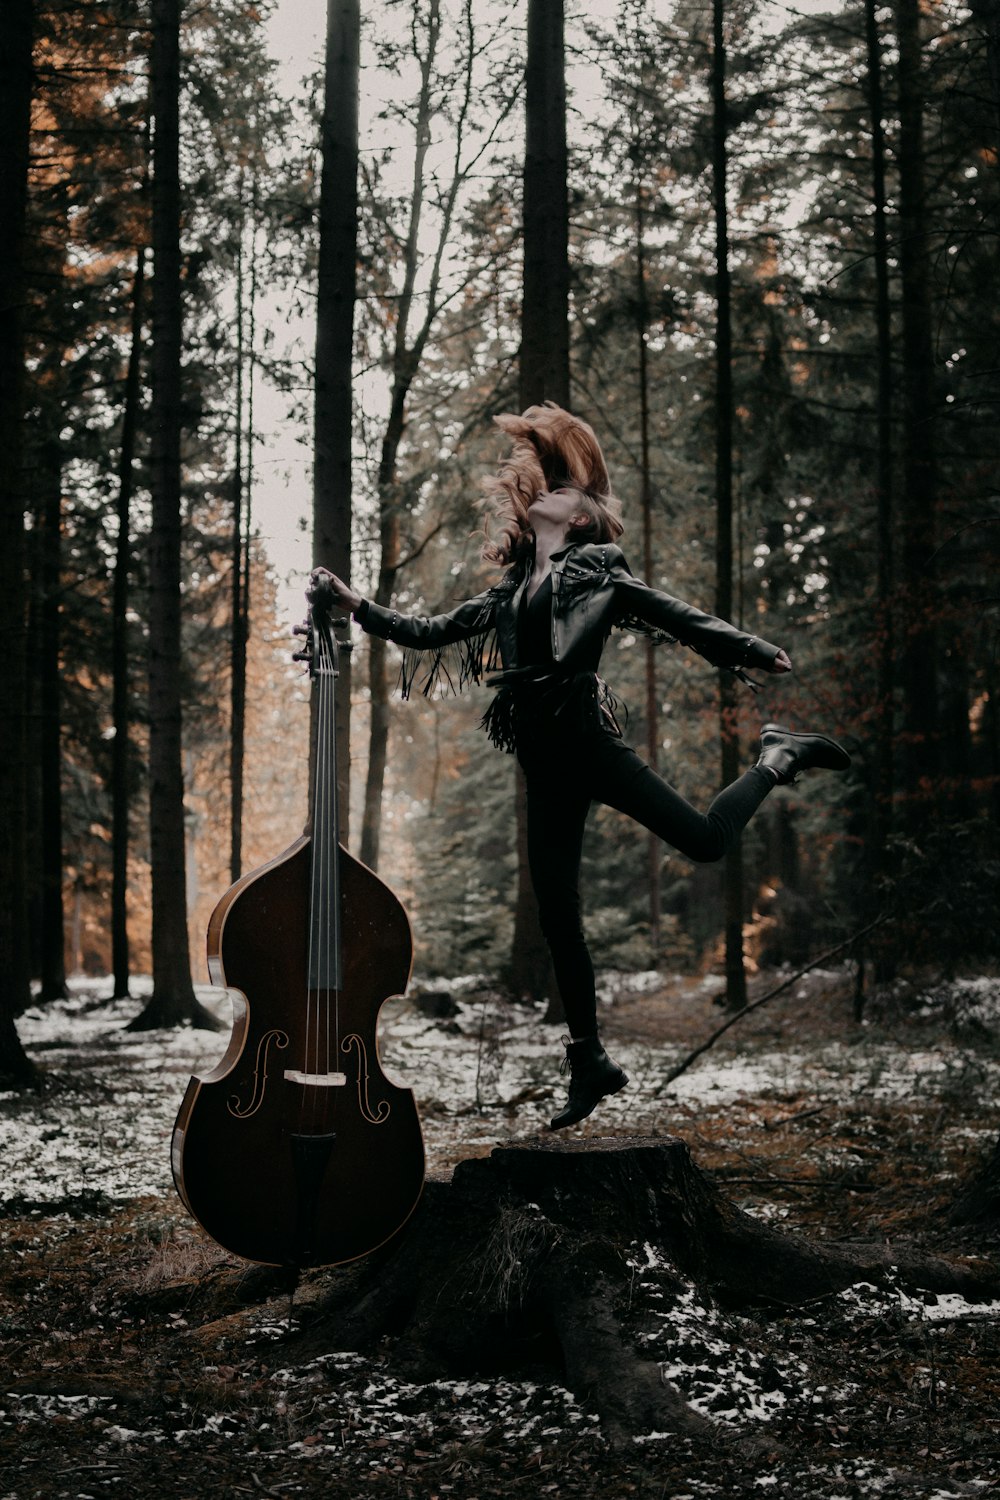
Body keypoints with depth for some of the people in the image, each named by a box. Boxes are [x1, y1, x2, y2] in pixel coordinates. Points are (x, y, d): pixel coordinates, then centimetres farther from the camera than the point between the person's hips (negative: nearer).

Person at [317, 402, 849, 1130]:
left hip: (587, 734, -5)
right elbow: (431, 634, 25)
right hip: (543, 763, 5)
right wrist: (361, 608, 20)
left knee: (704, 839, -17)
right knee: (556, 915, 4)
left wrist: (759, 653, -6)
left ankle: (778, 758, 12)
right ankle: (591, 1063, 13)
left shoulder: (599, 571, 5)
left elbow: (678, 618, 0)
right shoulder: (509, 592, 19)